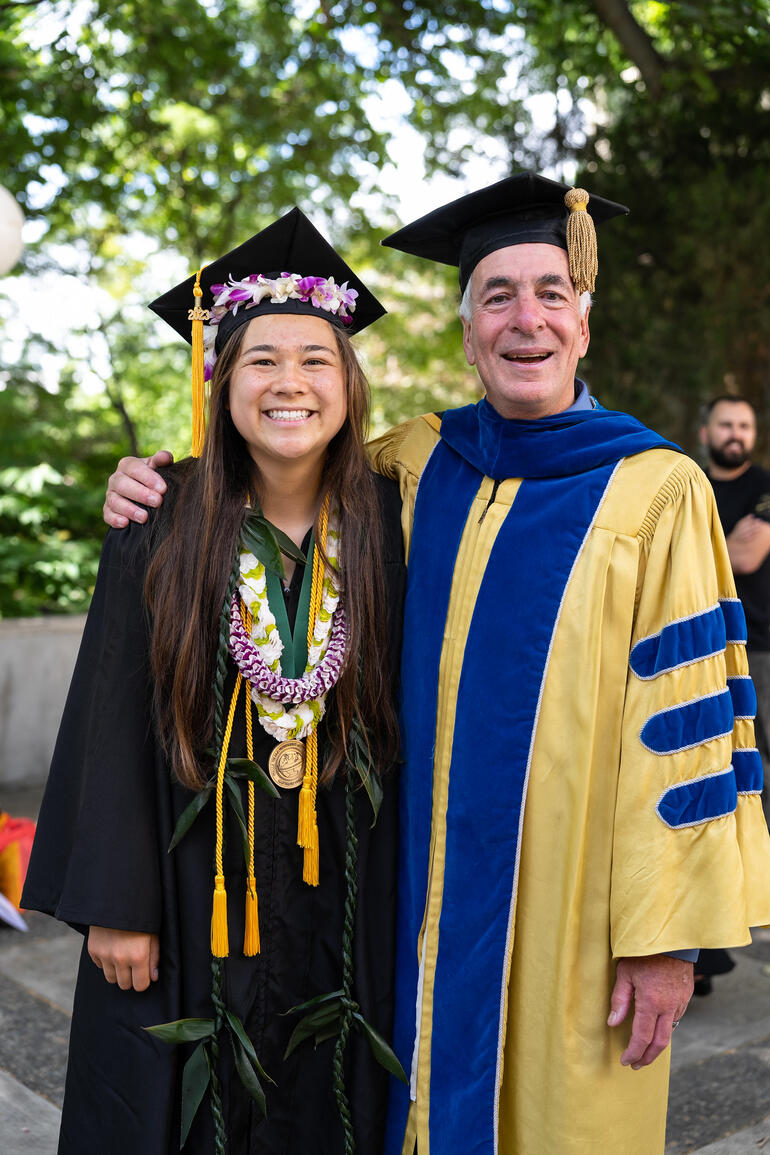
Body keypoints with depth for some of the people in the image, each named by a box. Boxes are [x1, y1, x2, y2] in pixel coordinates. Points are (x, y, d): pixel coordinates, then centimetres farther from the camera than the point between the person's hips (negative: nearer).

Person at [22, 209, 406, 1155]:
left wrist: (409, 891, 0)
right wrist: (114, 903, -7)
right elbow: (110, 724, -5)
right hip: (190, 894, -1)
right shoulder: (164, 530, -6)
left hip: (343, 896, 1)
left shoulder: (388, 527, -3)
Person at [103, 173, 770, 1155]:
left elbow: (684, 716, -10)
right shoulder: (416, 464, 2)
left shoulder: (655, 490, -8)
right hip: (428, 897, 3)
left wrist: (667, 935, -11)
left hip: (569, 908, -3)